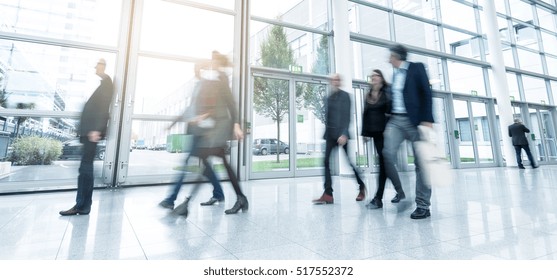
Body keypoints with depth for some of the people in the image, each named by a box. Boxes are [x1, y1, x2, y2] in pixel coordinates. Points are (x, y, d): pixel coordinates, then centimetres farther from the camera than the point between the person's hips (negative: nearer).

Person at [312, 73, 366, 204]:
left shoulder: (345, 96, -2)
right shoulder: (329, 98, 16)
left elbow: (347, 117, -12)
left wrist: (344, 134, -22)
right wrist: (326, 133, 14)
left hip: (341, 133, -6)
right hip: (330, 134, 6)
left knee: (350, 162, 3)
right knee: (326, 162, -5)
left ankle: (362, 187, 26)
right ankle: (328, 194, -3)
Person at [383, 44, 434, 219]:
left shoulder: (416, 68, 3)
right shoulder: (395, 74, 19)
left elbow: (427, 94, -6)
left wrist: (427, 119, -16)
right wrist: (389, 123, 14)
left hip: (414, 121, -5)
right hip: (396, 120, 5)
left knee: (420, 162, -2)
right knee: (388, 154, -14)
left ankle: (423, 206, 3)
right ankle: (399, 190, 6)